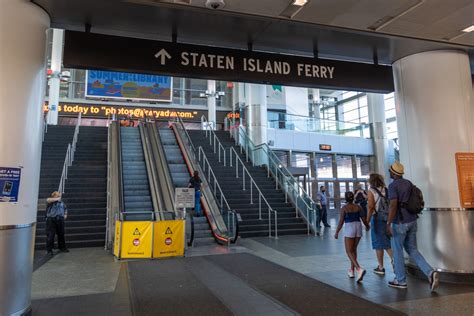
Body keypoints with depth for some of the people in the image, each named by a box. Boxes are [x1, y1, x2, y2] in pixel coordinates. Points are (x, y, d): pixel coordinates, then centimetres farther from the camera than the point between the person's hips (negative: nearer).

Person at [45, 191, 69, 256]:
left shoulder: (62, 203, 15)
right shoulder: (51, 202, 0)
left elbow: (65, 208, 32)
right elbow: (48, 200, -25)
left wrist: (65, 214, 18)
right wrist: (57, 199, -20)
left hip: (60, 220, 5)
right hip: (51, 220, -5)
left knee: (61, 234, 13)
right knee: (50, 235, -5)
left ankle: (62, 247, 28)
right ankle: (49, 250, 5)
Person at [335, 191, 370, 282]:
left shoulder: (344, 208, -7)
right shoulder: (358, 207, 4)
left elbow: (341, 222, -9)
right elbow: (363, 219, 8)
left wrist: (337, 232, 1)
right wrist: (367, 226, 28)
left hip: (349, 229, -5)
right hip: (358, 227, 5)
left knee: (349, 252, 0)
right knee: (353, 249, 19)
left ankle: (359, 269, -22)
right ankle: (352, 270, 25)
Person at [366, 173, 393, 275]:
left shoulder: (371, 191, -7)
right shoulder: (386, 189, 8)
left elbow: (371, 207, -15)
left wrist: (367, 221, -13)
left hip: (377, 218, -5)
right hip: (388, 218, 5)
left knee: (379, 244, 5)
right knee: (388, 243, 16)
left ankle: (381, 268, 13)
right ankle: (394, 260, -1)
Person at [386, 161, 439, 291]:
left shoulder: (393, 185, -15)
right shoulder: (409, 183, 9)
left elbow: (393, 205, -25)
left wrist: (388, 224, -24)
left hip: (399, 223, -7)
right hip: (412, 221, 7)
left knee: (397, 251, 8)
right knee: (412, 250, 16)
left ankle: (401, 281, 17)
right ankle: (430, 273, -1)